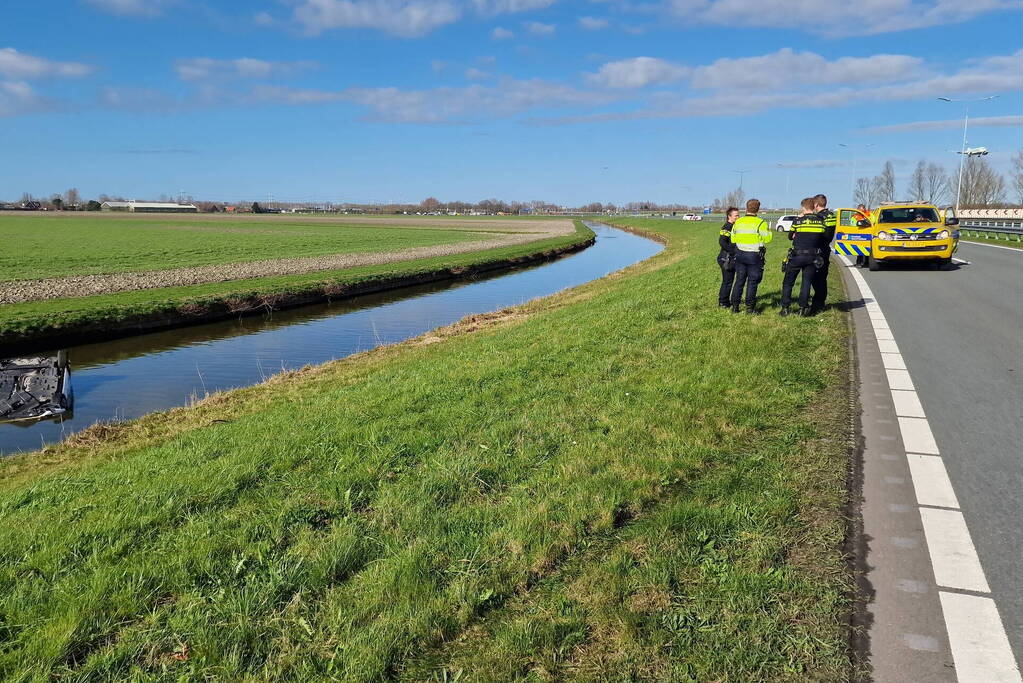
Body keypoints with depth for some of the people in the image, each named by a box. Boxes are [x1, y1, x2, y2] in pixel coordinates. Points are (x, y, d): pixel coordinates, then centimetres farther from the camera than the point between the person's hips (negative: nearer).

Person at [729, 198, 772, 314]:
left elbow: (733, 239, 9)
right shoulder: (761, 223, -11)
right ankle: (749, 307, 3)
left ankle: (735, 305, 11)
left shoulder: (738, 222, 4)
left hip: (740, 254, 4)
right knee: (752, 282, 3)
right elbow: (767, 239, -10)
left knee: (739, 280, 10)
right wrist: (769, 231, 9)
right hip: (755, 256, -4)